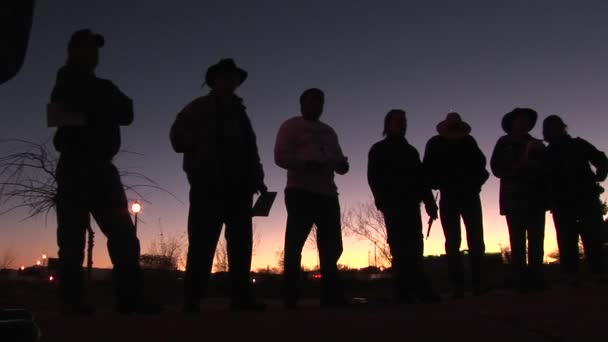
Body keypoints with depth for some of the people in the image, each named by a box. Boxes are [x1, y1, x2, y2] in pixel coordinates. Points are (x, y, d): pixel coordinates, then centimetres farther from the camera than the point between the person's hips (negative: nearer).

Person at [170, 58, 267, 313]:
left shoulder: (239, 112, 24)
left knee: (241, 240, 1)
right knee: (203, 241, -10)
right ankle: (192, 298, -6)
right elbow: (179, 137, 2)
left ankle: (241, 296, 3)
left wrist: (257, 177, 9)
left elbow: (250, 149, 20)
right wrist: (201, 151, -8)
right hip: (209, 183, -5)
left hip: (238, 184, 5)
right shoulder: (199, 108, 11)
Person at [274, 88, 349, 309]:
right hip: (301, 192, -7)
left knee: (332, 246, 6)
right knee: (295, 244, -8)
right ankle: (291, 299, -5)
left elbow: (338, 160, 25)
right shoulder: (291, 126, 6)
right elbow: (280, 156, -6)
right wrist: (305, 164, -22)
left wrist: (342, 164, -1)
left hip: (327, 194, 7)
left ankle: (332, 296, 13)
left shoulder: (329, 132, 25)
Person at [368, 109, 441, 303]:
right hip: (393, 204, -5)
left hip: (410, 204, 6)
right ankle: (409, 293, -17)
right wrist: (383, 202, -16)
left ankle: (406, 294, 1)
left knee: (413, 249, -1)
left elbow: (421, 178, 19)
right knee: (402, 249, -13)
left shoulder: (411, 151, 23)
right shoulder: (379, 150, 8)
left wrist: (429, 202, 6)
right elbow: (374, 178, -2)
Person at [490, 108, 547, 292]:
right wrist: (519, 167, -13)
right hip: (513, 198, -3)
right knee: (518, 241, -7)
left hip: (535, 197, 3)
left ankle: (536, 280, 0)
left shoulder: (536, 144, 18)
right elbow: (497, 168, 0)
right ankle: (522, 282, -9)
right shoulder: (504, 143, 9)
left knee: (536, 240, -2)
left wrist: (532, 164, -8)